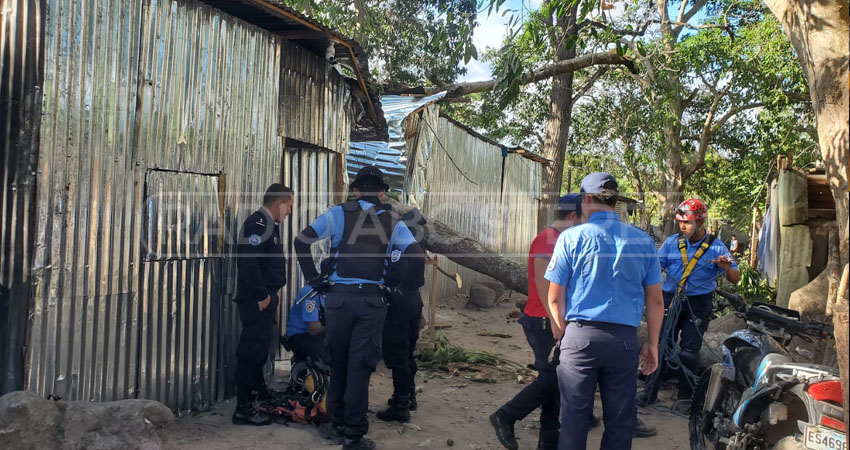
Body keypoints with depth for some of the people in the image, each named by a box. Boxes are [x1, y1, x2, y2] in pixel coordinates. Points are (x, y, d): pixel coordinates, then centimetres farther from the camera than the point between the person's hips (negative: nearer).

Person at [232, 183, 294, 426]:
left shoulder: (268, 224, 15)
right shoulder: (258, 224, -18)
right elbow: (248, 261, -28)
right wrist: (262, 295, -21)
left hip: (265, 297, 11)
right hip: (257, 299, -11)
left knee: (262, 344, 24)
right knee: (253, 348, -7)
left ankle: (259, 387, 43)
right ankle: (243, 408, -2)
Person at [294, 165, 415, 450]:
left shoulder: (339, 214, 4)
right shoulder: (393, 222, 7)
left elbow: (302, 241, -3)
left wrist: (314, 279, 2)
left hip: (339, 297, 0)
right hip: (372, 301, 0)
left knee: (338, 363, 14)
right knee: (360, 367, 2)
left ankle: (337, 426, 26)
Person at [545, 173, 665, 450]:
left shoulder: (572, 238, -3)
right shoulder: (643, 241, 3)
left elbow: (555, 298, -3)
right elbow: (655, 300, 6)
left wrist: (562, 337, 9)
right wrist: (652, 343, 15)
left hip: (580, 336, -2)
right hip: (625, 339, 2)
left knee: (575, 418, 8)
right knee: (620, 421, 11)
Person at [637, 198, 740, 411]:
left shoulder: (716, 247, 0)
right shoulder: (671, 242, 5)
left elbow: (735, 278, -2)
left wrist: (727, 268, -25)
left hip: (698, 304, -2)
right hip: (670, 299, 2)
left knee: (689, 350, 1)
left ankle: (685, 396, 17)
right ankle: (650, 391, 12)